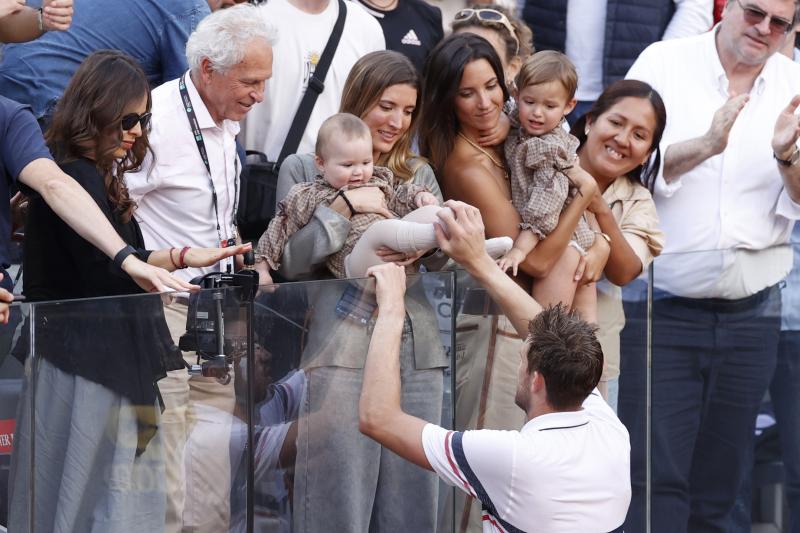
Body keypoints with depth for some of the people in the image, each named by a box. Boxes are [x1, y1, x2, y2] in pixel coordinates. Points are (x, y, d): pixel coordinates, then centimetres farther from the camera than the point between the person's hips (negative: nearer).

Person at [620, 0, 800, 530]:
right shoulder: (664, 64, -2)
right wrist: (706, 146, -24)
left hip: (750, 315, 3)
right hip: (664, 306, -3)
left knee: (719, 486, 9)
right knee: (655, 478, -8)